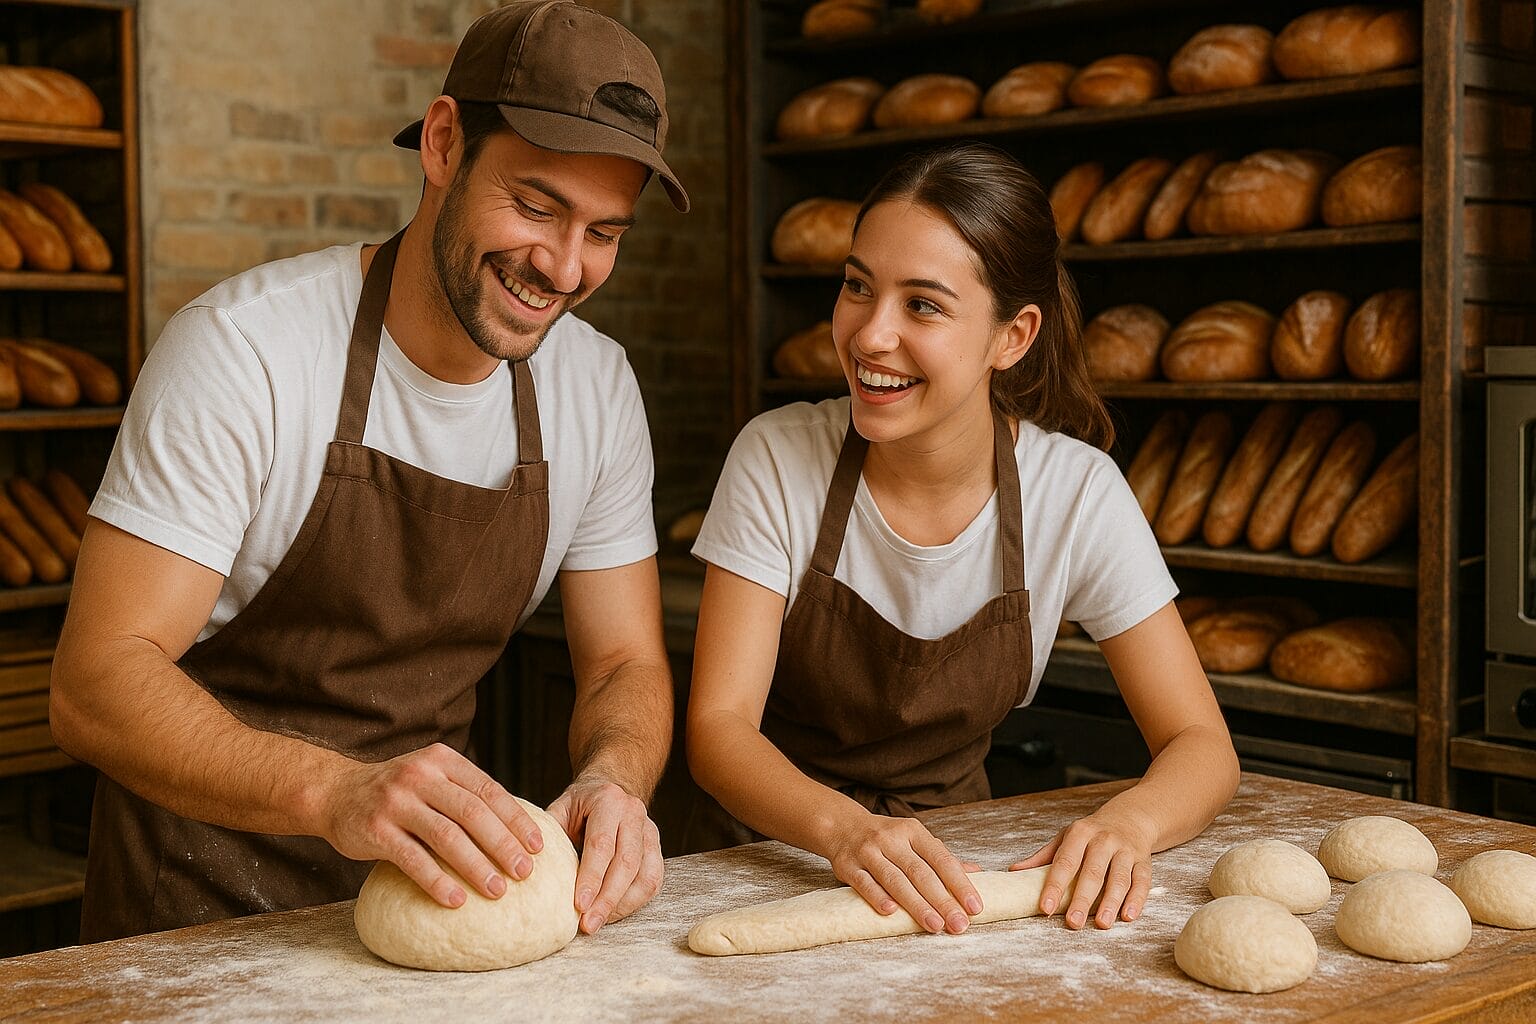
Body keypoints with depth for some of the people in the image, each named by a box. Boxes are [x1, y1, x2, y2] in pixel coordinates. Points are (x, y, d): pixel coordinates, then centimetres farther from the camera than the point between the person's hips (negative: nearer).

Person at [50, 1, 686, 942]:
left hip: (434, 880, 5)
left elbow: (625, 666, 6)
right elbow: (95, 685, -20)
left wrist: (611, 779, -18)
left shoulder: (599, 387, 1)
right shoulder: (245, 345, -16)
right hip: (207, 906, -4)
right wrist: (336, 790, -37)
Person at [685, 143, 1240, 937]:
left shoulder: (1078, 493, -13)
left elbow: (1201, 744, -10)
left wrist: (1129, 821, -32)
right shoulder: (778, 458, -15)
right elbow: (718, 724, -18)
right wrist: (846, 828, -38)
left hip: (952, 875, 1)